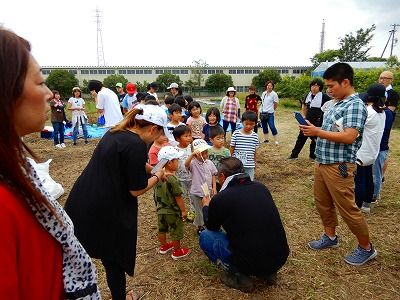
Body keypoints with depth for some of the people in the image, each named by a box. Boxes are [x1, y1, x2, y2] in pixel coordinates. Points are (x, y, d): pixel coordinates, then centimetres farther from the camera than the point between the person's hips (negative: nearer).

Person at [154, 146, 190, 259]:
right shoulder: (172, 179, -30)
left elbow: (157, 193, 4)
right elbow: (178, 197, -23)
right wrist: (183, 210, -12)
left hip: (161, 209, 7)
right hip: (173, 211, -7)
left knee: (162, 229, 25)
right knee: (176, 232, 12)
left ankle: (163, 246, 45)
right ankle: (177, 251, 29)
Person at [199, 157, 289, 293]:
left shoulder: (220, 199, -14)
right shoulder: (261, 187, 2)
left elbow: (212, 227, 8)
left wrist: (206, 206, 27)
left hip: (251, 263, -6)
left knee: (205, 236, 9)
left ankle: (238, 276, 5)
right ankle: (268, 272, 20)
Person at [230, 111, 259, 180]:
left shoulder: (255, 136, 0)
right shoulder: (236, 134, -7)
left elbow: (255, 151, 10)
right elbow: (231, 149, -1)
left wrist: (254, 163, 15)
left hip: (250, 166, 2)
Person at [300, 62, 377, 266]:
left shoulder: (355, 105, -15)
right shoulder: (337, 104, 12)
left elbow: (349, 137, -25)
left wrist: (318, 132, -22)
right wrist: (312, 130, 3)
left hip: (339, 166, -9)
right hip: (322, 162, 9)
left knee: (347, 208, 3)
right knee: (322, 203, 18)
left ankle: (366, 248, 24)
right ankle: (330, 237, 37)